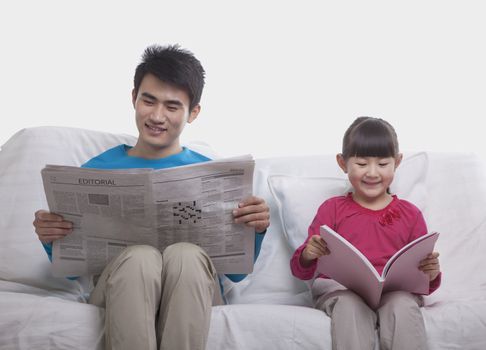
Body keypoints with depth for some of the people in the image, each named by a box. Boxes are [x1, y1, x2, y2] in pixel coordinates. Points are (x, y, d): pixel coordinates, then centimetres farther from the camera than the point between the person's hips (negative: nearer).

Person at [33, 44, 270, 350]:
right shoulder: (97, 171, 12)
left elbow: (236, 271, 10)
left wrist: (256, 230, -10)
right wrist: (51, 239, -9)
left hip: (191, 295, 0)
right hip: (117, 289, 0)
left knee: (186, 254, -35)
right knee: (139, 257, -36)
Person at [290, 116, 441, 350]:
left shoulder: (410, 214, 15)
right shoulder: (332, 209, 12)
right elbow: (300, 270, 8)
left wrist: (431, 274, -8)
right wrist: (308, 255, -17)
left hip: (395, 289, 1)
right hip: (340, 288, -1)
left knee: (403, 306, -33)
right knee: (350, 305, -35)